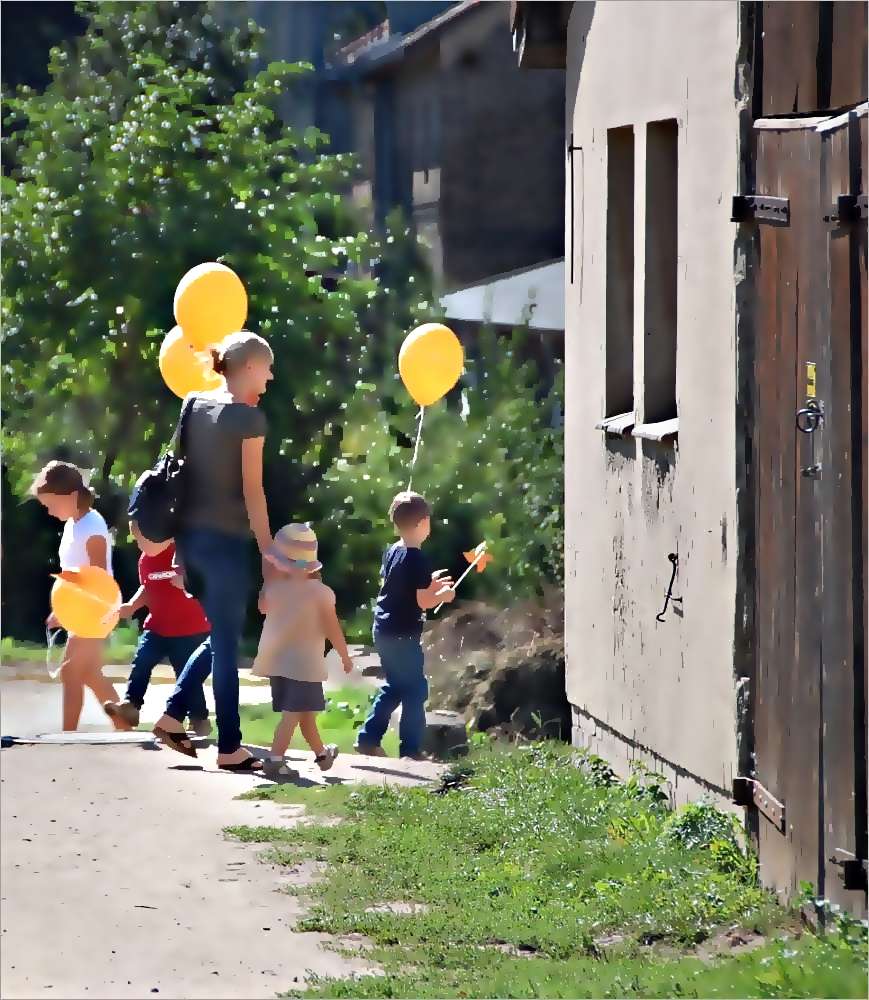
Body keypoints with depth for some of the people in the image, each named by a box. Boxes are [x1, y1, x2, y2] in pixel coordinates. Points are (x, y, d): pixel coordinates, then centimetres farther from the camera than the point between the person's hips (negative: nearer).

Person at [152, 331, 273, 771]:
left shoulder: (195, 405, 9)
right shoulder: (249, 417, -11)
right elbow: (252, 490, -12)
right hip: (225, 539, -7)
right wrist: (267, 552, -8)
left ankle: (173, 716, 12)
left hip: (190, 534, 7)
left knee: (221, 633, 20)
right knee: (227, 641, 0)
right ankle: (229, 747, 4)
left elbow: (181, 467, 11)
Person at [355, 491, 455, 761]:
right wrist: (443, 595, -1)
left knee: (394, 687, 19)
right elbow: (422, 601, -20)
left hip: (384, 631, 8)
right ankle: (411, 748, 3)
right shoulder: (417, 560, -18)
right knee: (415, 690, 1)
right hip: (404, 636, -8)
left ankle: (368, 739, 17)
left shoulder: (392, 553, 7)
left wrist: (430, 584, 20)